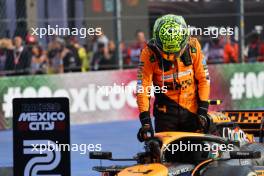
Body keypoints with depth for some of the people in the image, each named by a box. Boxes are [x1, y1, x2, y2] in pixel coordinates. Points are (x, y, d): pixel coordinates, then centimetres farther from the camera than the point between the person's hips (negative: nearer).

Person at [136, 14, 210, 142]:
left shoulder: (193, 46, -9)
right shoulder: (149, 53, -15)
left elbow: (203, 78, 0)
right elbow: (142, 87, -15)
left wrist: (203, 110, -4)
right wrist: (145, 120, -22)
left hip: (192, 109, 2)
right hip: (165, 110, -1)